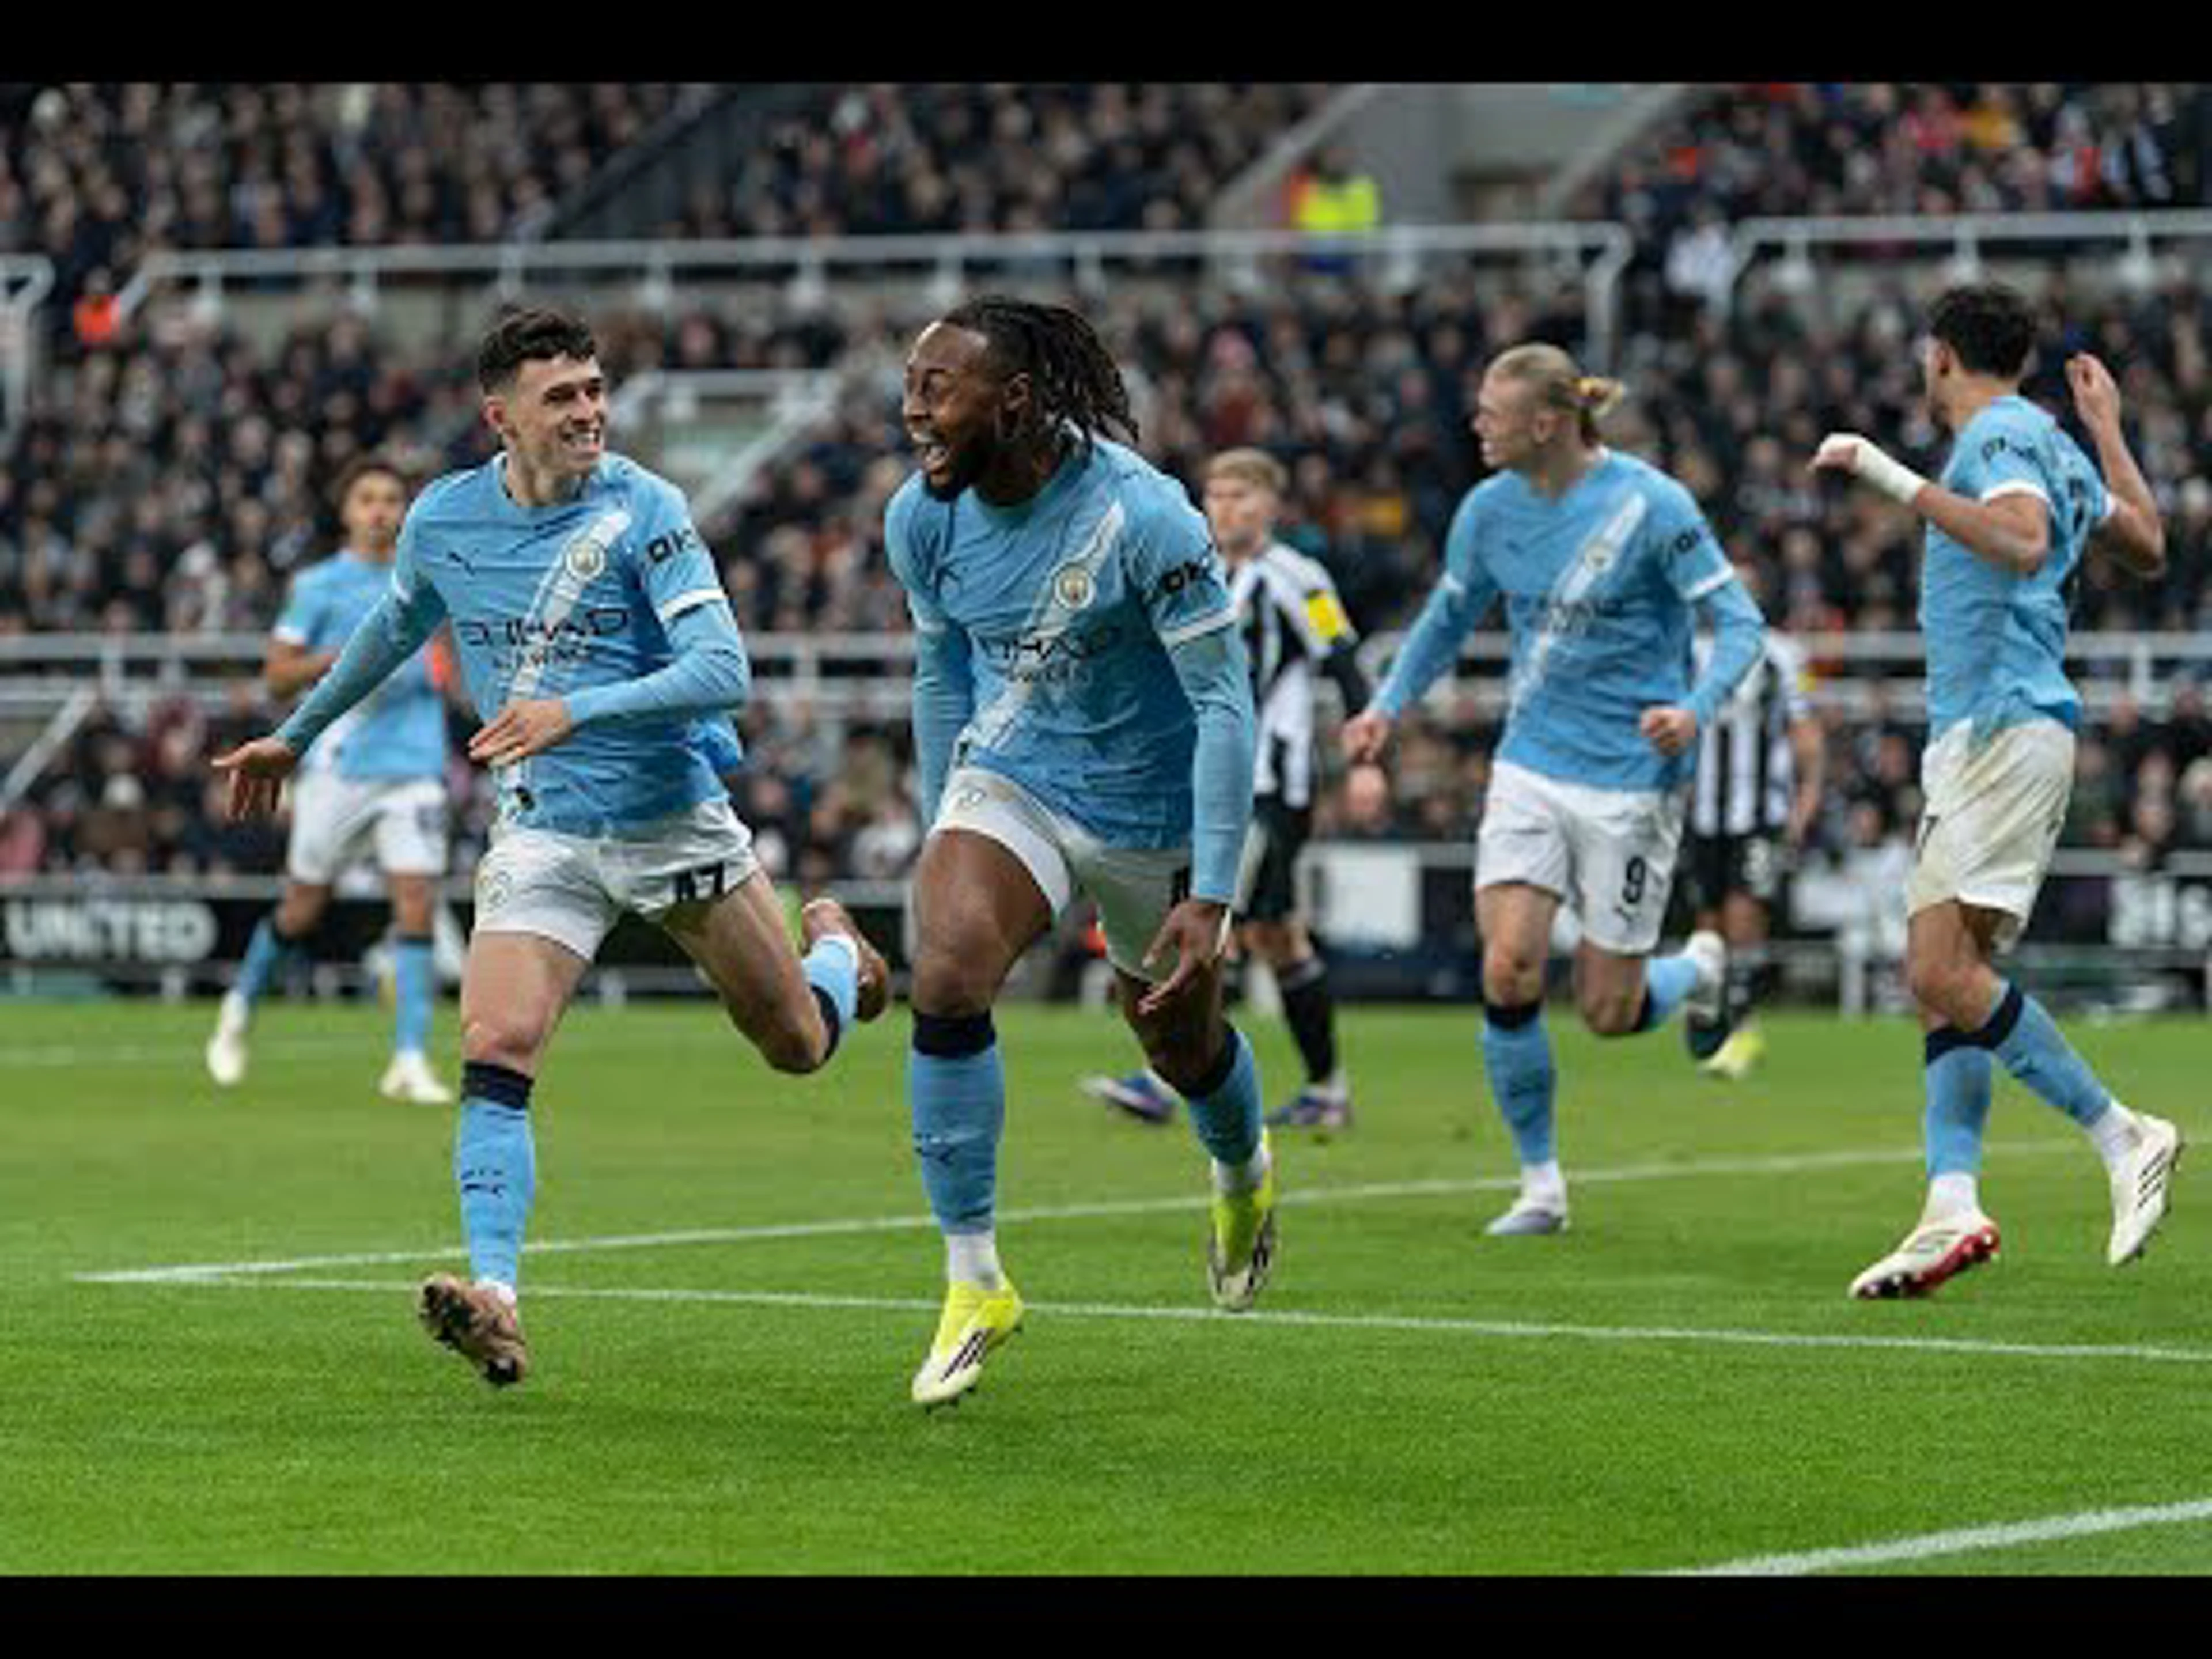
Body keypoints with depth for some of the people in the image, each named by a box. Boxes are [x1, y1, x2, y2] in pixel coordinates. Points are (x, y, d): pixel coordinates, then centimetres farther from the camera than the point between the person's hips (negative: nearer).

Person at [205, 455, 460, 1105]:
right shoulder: (318, 585, 1)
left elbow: (447, 672, 24)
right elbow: (276, 675, -2)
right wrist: (339, 658, -17)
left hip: (414, 765, 2)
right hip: (338, 764, -2)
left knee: (417, 904, -11)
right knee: (303, 909, 7)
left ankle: (411, 1061, -11)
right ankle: (239, 1008, 33)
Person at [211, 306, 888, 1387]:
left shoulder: (641, 509, -15)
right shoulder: (443, 519, -1)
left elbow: (723, 671, -23)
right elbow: (392, 631, 21)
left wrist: (576, 712, -35)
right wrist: (294, 737, 31)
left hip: (676, 817, -2)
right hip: (542, 834, 2)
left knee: (799, 1045, 10)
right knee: (495, 1050, -21)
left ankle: (836, 950, 47)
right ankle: (495, 1306, -28)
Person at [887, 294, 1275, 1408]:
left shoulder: (1139, 515, -26)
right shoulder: (922, 520, -10)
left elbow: (1224, 705, -21)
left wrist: (1211, 898, -23)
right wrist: (943, 842, 13)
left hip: (1150, 805, -3)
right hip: (1009, 778, 3)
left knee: (1178, 1037, 16)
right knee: (946, 974, -24)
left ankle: (1244, 1172, 54)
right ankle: (973, 1285, -16)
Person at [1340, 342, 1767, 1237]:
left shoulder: (1651, 505, -14)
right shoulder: (1489, 509, 2)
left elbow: (1740, 623, -11)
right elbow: (1447, 618, 18)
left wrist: (1695, 709, -28)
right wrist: (1387, 705, 4)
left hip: (1631, 779, -4)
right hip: (1530, 767, 4)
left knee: (1608, 1012, 0)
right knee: (1508, 972, -12)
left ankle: (1699, 966, 36)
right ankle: (1540, 1183, 4)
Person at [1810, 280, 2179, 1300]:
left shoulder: (1999, 435, -7)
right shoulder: (2052, 447, 21)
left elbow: (2024, 540, -28)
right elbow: (2148, 548, 34)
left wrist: (1895, 480, -25)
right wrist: (2107, 431, 44)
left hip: (2003, 730, -10)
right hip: (1978, 736, 10)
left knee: (1943, 975, -18)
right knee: (1945, 981, 3)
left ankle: (2122, 1137, -15)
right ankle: (1953, 1207, -5)